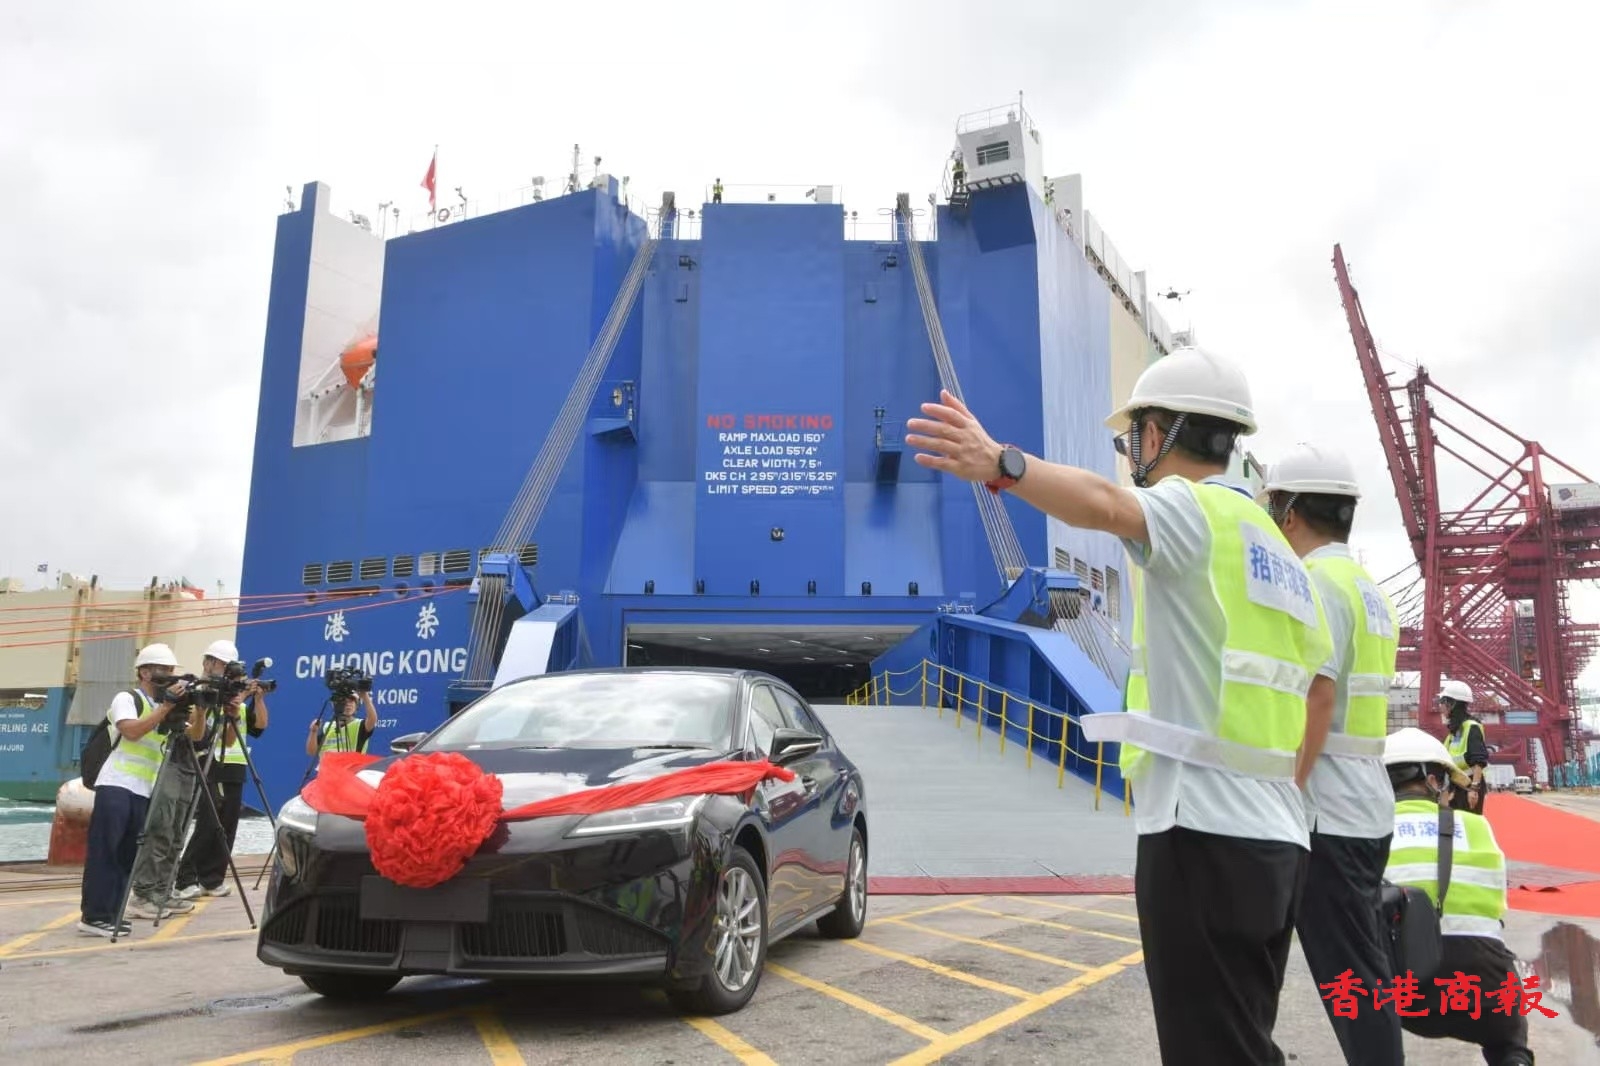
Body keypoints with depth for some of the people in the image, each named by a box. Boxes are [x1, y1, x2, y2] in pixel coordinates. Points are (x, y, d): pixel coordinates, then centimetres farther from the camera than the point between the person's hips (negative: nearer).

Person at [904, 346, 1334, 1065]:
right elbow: (1319, 682, 28)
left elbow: (1104, 506, -31)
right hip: (1274, 838, 9)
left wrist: (999, 463, -47)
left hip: (1205, 836, -9)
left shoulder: (1196, 508, -7)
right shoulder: (1278, 551, 21)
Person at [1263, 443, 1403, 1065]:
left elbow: (1313, 710, -20)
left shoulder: (1317, 581, -14)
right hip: (1365, 806, 10)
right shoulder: (1367, 586, 16)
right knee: (1362, 972, 15)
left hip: (1325, 812, -9)